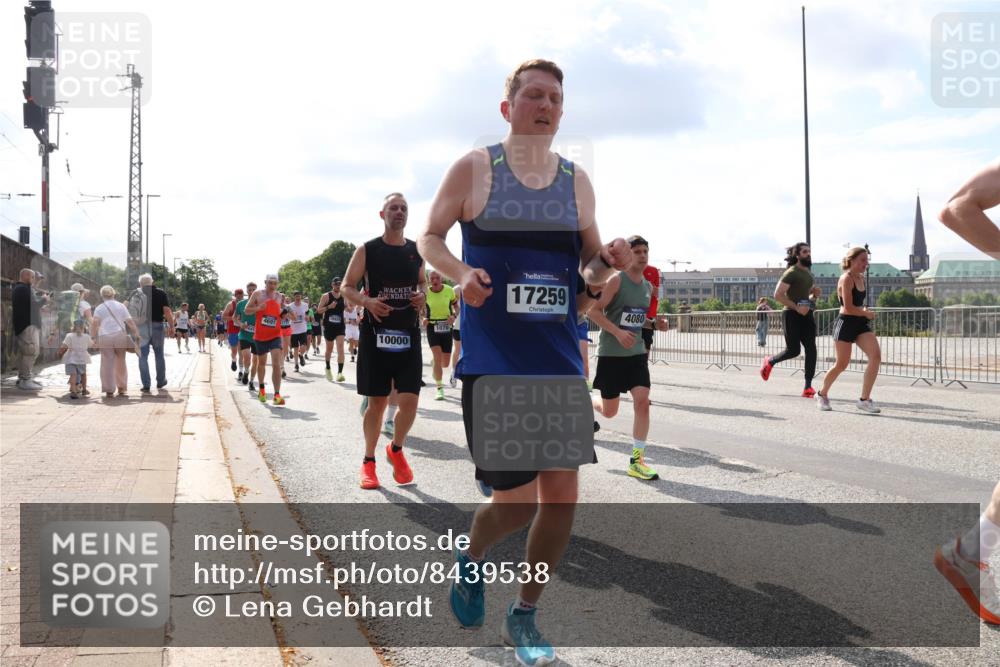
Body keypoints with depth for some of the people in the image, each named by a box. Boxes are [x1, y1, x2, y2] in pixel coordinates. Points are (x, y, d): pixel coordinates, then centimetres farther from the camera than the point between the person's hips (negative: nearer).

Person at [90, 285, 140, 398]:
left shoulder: (99, 308, 6)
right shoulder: (121, 306, 9)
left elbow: (95, 322, -7)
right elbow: (129, 321, 4)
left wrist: (93, 337, -4)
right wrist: (136, 333, 8)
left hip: (104, 338, -1)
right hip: (120, 335, 1)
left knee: (107, 364, 1)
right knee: (120, 362, 12)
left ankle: (109, 390, 0)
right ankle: (122, 388, 20)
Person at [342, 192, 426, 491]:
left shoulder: (416, 251, 8)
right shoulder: (367, 250, -1)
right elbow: (347, 287, 2)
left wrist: (422, 296, -2)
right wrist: (367, 301, -18)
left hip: (408, 333, 2)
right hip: (376, 332, -2)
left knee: (409, 400, -6)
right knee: (377, 402, 3)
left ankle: (396, 449, 22)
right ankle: (369, 462, 21)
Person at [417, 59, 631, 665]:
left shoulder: (576, 180, 10)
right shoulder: (474, 168, -1)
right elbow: (430, 238, 6)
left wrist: (610, 261, -6)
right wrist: (460, 272, -15)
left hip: (560, 361, 4)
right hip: (493, 361, -4)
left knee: (563, 495, 2)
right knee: (517, 502, -5)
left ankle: (525, 615, 25)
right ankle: (471, 559, 32)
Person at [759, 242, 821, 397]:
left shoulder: (809, 273, 17)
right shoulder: (791, 273, -8)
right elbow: (778, 295, -16)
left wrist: (815, 295, 8)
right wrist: (796, 307, -23)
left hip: (806, 314, 7)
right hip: (792, 314, -7)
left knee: (811, 349, -5)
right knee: (793, 350, -7)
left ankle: (808, 387, -5)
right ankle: (769, 362, 25)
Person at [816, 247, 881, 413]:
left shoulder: (861, 278, 13)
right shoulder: (846, 279, -12)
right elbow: (848, 307, -18)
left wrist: (864, 310, 9)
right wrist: (867, 313, -5)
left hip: (861, 324, 7)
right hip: (846, 323, -7)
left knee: (876, 355, -13)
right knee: (842, 365, 0)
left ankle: (864, 399, -8)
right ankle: (822, 394, 25)